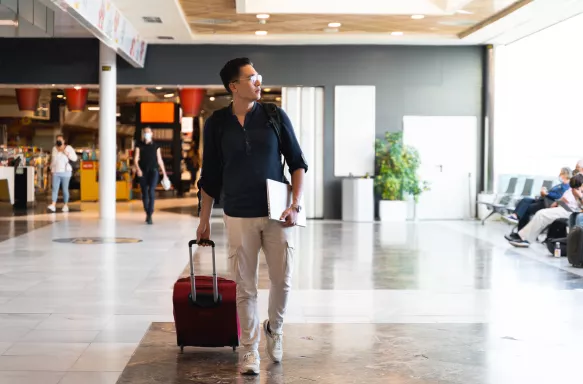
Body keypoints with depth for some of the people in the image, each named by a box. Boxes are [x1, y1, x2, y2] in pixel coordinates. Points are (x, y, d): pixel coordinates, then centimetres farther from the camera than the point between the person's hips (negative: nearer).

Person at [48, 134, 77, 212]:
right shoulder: (54, 148, 14)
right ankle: (53, 205, -16)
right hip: (56, 172, 3)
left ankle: (66, 205, 8)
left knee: (65, 189, 0)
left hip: (65, 172, -3)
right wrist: (51, 169, 15)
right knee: (55, 188, -9)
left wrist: (67, 153, -16)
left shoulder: (68, 148, 1)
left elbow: (75, 158, -4)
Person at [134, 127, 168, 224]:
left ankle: (150, 216, -22)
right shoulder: (139, 146, 8)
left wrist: (164, 173, 12)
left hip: (153, 170, -1)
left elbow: (160, 160, 14)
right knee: (144, 194, 6)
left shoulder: (156, 146, 10)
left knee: (151, 191, -19)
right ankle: (147, 214, 26)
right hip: (143, 172, 2)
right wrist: (138, 169, -20)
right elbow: (136, 159, -1)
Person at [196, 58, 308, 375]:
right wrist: (204, 219, 9)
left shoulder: (275, 116, 0)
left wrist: (295, 204, -7)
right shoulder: (217, 124, 0)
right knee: (245, 287, 3)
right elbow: (210, 176, 8)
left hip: (276, 214, 1)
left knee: (282, 281, 3)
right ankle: (250, 351, 16)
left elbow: (297, 162, 4)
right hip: (239, 217, 0)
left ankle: (274, 330, 32)